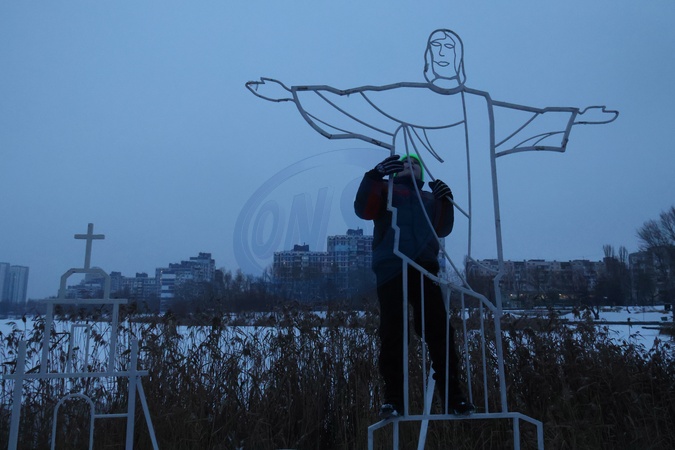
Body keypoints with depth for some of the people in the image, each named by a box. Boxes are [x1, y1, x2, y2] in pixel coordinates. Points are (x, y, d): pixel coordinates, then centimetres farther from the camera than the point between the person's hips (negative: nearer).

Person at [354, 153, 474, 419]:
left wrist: (445, 202, -2)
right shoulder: (385, 190, 18)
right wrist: (375, 175, -15)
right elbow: (363, 210, 0)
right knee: (392, 335, -5)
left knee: (440, 332, -3)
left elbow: (442, 229, 15)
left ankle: (452, 397, 3)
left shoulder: (430, 197, 27)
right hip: (390, 270, -2)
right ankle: (393, 399, 1)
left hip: (424, 269, 3)